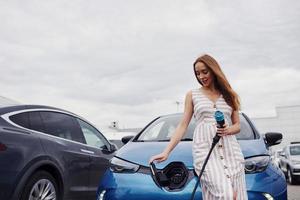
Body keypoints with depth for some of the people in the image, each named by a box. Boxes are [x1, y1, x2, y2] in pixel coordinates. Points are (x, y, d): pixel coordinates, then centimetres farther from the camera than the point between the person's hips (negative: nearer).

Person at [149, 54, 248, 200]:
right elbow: (183, 125, 6)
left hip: (230, 148, 3)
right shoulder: (192, 95, 10)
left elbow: (237, 125, 16)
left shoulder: (228, 95, 15)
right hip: (205, 148, -3)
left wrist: (228, 130, -9)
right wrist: (166, 152, -4)